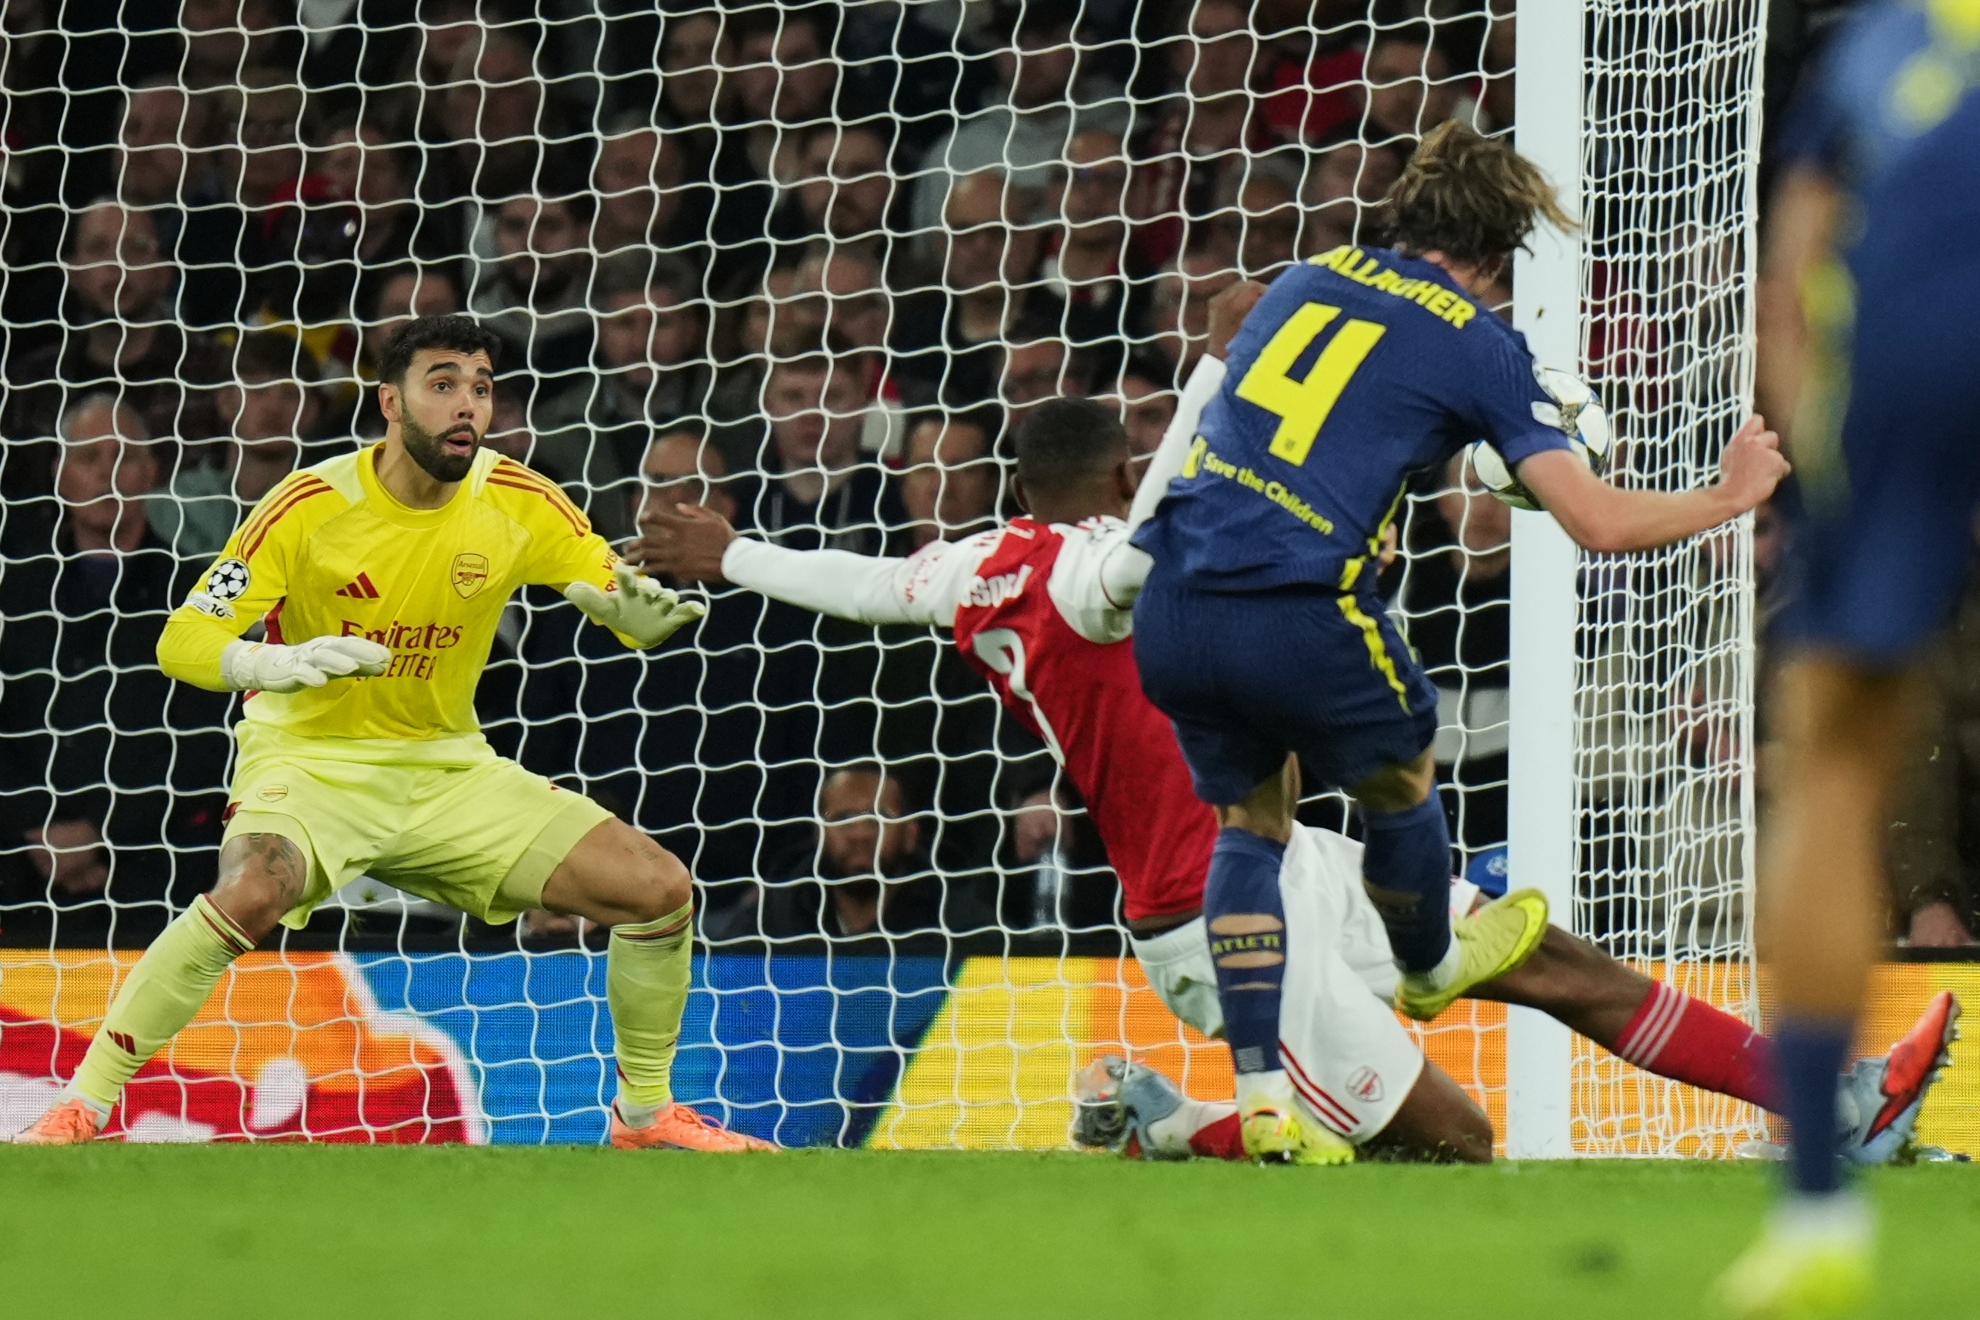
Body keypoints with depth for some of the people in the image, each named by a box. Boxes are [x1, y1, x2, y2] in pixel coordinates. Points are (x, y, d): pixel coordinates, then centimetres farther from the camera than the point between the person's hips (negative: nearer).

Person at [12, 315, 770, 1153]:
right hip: (312, 761, -4)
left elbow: (634, 611, -1)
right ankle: (79, 1108, -25)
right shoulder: (313, 505, -16)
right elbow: (182, 643, -16)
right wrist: (277, 664, -38)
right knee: (250, 895, -37)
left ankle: (646, 1113, 16)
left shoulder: (515, 502, -6)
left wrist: (644, 610, -26)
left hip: (449, 770, 4)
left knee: (660, 889, -7)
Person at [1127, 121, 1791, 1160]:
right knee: (1399, 784, 25)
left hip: (1168, 605, 5)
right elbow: (1598, 522, -3)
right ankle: (1431, 969, 52)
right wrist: (1730, 498, 14)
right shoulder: (1479, 345, 2)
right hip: (1297, 616, -5)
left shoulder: (1305, 281, 17)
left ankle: (1259, 1093, 15)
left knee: (1249, 816, 24)